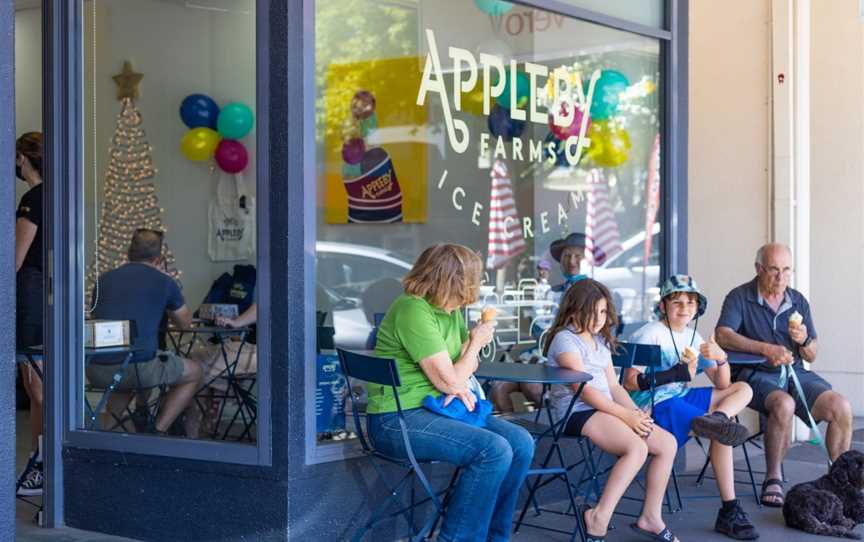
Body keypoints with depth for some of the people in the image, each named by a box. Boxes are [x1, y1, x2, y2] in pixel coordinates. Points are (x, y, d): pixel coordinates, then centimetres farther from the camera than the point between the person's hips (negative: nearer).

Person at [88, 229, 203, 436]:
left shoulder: (104, 279, 16)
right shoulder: (164, 281, 6)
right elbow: (185, 323, 22)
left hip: (96, 372, 5)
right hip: (138, 367, -5)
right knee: (194, 373, 20)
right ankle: (158, 431, 8)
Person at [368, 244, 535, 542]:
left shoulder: (452, 310, 9)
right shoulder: (414, 310, -19)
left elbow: (466, 361, 20)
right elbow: (448, 381, -18)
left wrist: (461, 385, -4)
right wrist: (476, 343, -2)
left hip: (436, 408, 9)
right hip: (398, 419, -9)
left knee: (521, 443, -6)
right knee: (494, 451, -26)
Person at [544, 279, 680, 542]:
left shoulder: (601, 341, 21)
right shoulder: (565, 339, -7)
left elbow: (613, 386, 16)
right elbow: (584, 390, -15)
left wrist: (636, 412, -3)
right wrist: (626, 415, -17)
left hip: (604, 410, 9)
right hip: (577, 413, -9)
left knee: (668, 443, -3)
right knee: (637, 448, -30)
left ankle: (650, 517, 3)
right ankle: (599, 518, -25)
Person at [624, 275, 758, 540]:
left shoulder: (693, 337, 14)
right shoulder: (650, 334, -8)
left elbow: (722, 385, 13)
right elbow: (629, 382, -18)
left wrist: (721, 358, -9)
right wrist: (677, 374, -24)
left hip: (682, 398, 9)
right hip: (654, 406, -9)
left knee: (743, 389, -3)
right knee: (720, 434, -24)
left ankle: (716, 419, -31)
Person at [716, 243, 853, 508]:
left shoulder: (798, 301, 14)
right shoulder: (739, 297, 0)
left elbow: (812, 356, 15)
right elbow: (723, 335, -18)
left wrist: (804, 341, -9)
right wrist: (766, 349, -26)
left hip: (796, 374, 5)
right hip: (756, 374, -5)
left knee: (841, 407, -18)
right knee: (784, 404, -36)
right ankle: (773, 480, -20)